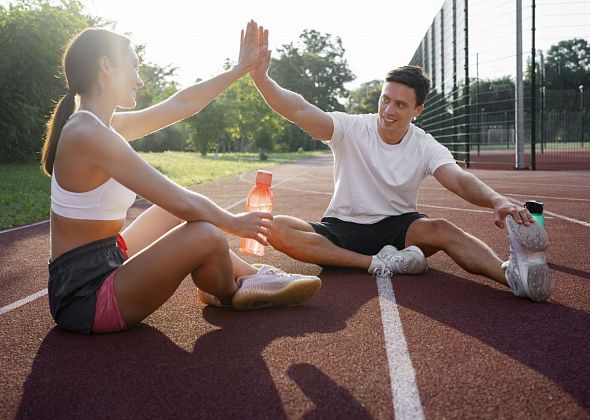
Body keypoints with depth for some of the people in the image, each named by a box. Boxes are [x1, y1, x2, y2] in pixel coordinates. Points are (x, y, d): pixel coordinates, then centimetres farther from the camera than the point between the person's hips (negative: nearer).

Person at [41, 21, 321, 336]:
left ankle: (252, 275, 20)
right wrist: (233, 223, -6)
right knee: (205, 235, -22)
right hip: (85, 296, -10)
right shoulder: (90, 133, -23)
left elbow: (181, 104, 13)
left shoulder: (101, 125, 6)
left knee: (175, 209, 19)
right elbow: (184, 203, -23)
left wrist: (241, 69, 16)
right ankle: (233, 295, 12)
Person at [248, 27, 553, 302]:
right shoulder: (350, 129, -8)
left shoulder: (426, 147, -5)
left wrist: (497, 200, -46)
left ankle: (514, 272, -58)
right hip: (342, 229, 1)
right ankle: (379, 263, -34)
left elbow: (459, 180, -23)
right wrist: (260, 77, -41)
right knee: (276, 228, -28)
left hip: (397, 228, 0)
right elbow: (300, 111, -22)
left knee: (441, 229, -33)